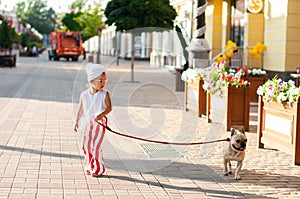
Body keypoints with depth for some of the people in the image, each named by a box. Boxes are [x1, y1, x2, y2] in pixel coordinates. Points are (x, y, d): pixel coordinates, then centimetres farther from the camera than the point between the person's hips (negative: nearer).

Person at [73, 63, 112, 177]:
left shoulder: (105, 94, -8)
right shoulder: (84, 95, 1)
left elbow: (109, 107, -13)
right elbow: (81, 109, 10)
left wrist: (101, 114, -29)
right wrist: (77, 122, 13)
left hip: (99, 123, -4)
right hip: (88, 123, 4)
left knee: (96, 146, -7)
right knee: (86, 145, 7)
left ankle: (99, 168, 8)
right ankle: (90, 166, 24)